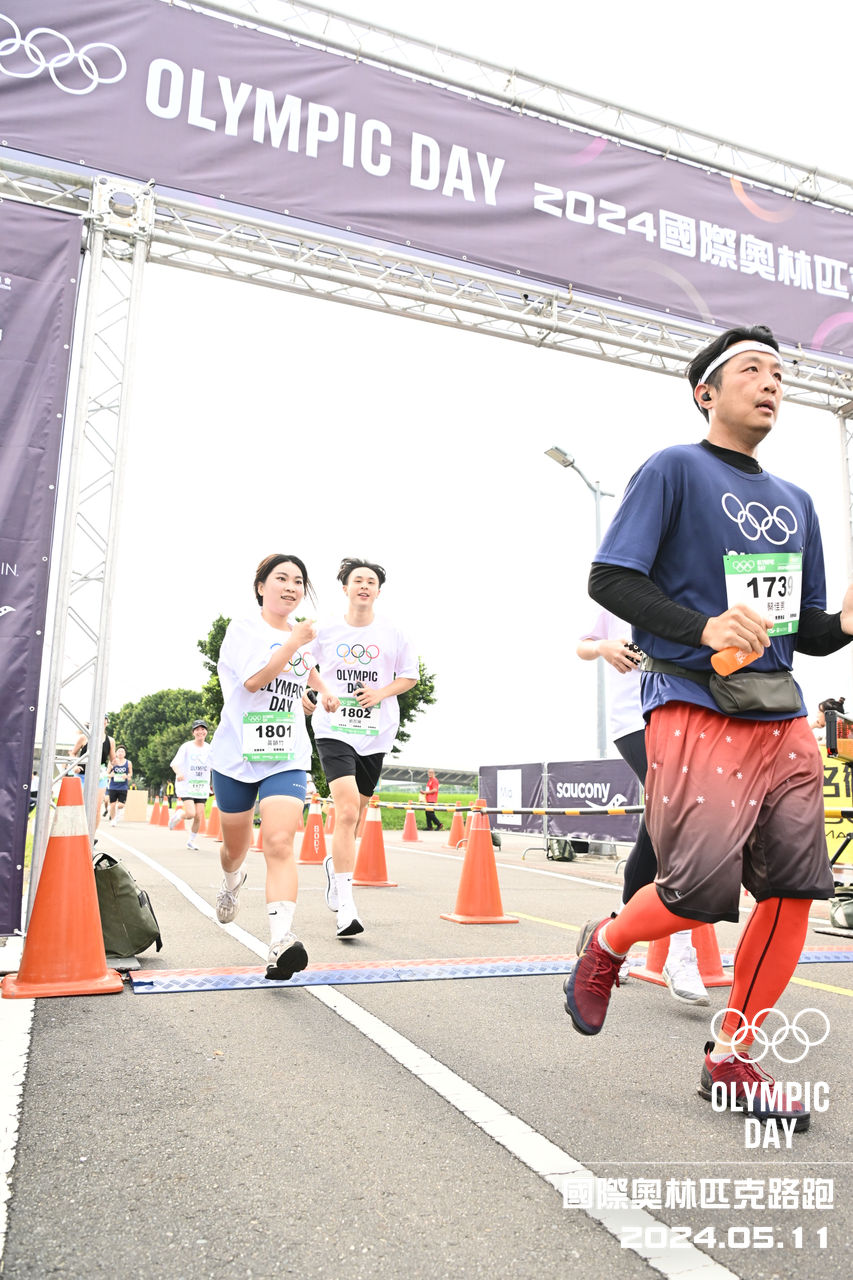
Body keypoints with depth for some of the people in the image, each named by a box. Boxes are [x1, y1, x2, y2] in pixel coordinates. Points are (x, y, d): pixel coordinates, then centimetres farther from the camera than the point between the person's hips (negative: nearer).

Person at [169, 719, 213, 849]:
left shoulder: (210, 748, 6)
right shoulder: (186, 747, -7)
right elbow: (174, 763, -14)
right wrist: (178, 773, -35)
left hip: (202, 788, 4)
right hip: (186, 786, -4)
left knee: (198, 816, -1)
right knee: (190, 814, -18)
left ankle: (191, 840, 21)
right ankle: (177, 815, 16)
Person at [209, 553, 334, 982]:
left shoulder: (300, 629, 10)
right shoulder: (243, 628, -6)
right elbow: (254, 679, -24)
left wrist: (323, 689, 25)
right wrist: (294, 642, -24)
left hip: (287, 758, 2)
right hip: (236, 755, -2)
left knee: (279, 844, -18)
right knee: (235, 845, 18)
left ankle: (281, 942, -26)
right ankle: (232, 883, 53)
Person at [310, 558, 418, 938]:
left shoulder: (392, 634, 3)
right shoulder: (326, 631, 2)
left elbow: (410, 676, 11)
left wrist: (381, 693, -6)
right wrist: (321, 692, -1)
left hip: (376, 734, 3)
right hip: (334, 730, -3)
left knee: (354, 813, 15)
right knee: (347, 810, -19)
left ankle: (334, 863, 45)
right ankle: (345, 907, -17)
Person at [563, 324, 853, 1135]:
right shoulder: (674, 470, 0)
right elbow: (608, 578, -10)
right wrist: (704, 626, -22)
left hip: (781, 717, 7)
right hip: (695, 709, -7)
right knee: (704, 890, -13)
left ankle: (730, 1059, 17)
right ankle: (605, 944, 20)